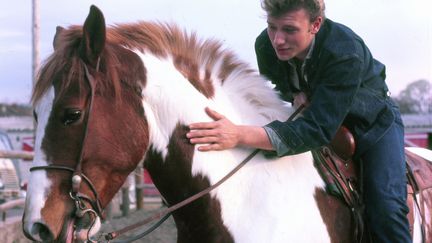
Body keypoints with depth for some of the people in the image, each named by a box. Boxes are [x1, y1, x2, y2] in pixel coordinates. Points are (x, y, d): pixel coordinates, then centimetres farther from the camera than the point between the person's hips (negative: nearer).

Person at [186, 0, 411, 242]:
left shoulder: (346, 53, -41)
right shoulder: (265, 45, -23)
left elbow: (319, 129, -47)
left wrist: (239, 135, -58)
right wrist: (296, 95, -25)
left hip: (372, 120, -5)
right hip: (316, 112, 5)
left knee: (386, 210, -21)